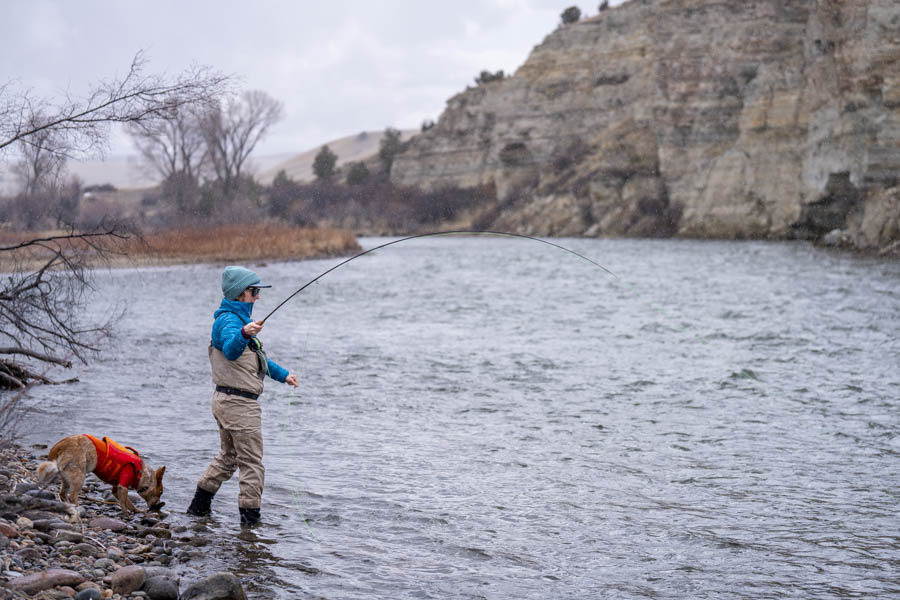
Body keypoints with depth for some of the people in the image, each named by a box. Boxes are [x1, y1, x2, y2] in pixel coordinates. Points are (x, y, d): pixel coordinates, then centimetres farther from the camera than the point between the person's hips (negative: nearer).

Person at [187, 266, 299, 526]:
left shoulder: (238, 319, 17)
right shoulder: (229, 321, -16)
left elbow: (256, 357, 30)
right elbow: (231, 350, -39)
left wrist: (282, 374, 29)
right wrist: (244, 334, -57)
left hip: (227, 400, 11)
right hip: (239, 403, -11)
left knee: (228, 456, 22)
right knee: (252, 463, -5)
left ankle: (199, 506, 29)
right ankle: (250, 519, -1)